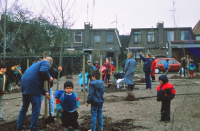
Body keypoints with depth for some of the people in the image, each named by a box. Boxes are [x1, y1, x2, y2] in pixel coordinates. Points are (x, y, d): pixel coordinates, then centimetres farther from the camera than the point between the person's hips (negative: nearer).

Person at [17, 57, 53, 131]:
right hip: (33, 87, -9)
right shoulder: (46, 63, 4)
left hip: (24, 86, 9)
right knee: (36, 109, 2)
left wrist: (45, 92, 27)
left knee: (24, 107, 22)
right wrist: (49, 78, -4)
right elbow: (43, 71, -22)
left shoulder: (38, 64, 30)